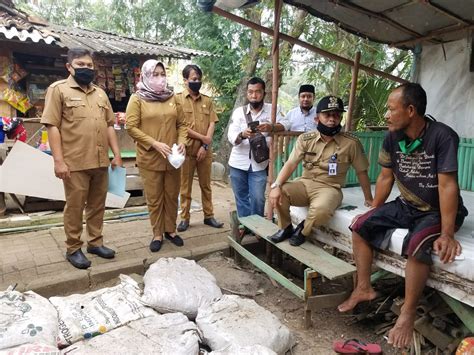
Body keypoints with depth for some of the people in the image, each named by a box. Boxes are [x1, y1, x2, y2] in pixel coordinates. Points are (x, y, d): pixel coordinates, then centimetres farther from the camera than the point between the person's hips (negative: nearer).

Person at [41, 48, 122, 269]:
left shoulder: (100, 93, 16)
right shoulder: (58, 89, -1)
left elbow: (109, 125, 17)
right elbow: (52, 126, -7)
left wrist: (116, 155, 10)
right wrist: (59, 160, -14)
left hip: (101, 161, 5)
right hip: (75, 163, -5)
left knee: (97, 205, 13)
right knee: (74, 206, 5)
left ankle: (95, 242, 28)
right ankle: (73, 249, 19)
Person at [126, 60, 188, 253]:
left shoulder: (172, 97, 8)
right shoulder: (137, 98, -2)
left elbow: (182, 123, 11)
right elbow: (131, 127, -8)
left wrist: (182, 141, -8)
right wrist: (154, 144, -16)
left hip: (173, 157, 3)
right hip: (149, 158, -3)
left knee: (172, 196, 11)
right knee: (154, 198, 6)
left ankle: (170, 230, 27)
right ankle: (157, 234, 21)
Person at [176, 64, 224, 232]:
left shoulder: (207, 101, 9)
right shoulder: (178, 99, -2)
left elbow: (212, 124, 2)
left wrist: (205, 146, -9)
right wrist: (202, 137, -11)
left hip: (205, 150, 3)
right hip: (187, 150, -3)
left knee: (206, 185, 10)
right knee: (185, 186, 5)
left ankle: (209, 216, 20)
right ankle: (185, 218, 16)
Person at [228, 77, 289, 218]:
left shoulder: (271, 109, 0)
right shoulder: (239, 112, 0)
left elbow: (285, 125, -12)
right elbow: (231, 137, -10)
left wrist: (271, 127, -33)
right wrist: (242, 134, -33)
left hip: (259, 164, -1)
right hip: (238, 163, 1)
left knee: (258, 199, -2)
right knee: (241, 199, 10)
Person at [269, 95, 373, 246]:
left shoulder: (351, 143, -7)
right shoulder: (305, 139, -1)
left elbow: (361, 172, 3)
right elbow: (290, 164, -8)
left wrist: (368, 199, 10)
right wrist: (276, 185, -24)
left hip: (329, 188, -3)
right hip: (305, 183, 3)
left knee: (321, 210, -36)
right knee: (278, 193, -24)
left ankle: (304, 229, -1)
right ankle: (286, 227, 4)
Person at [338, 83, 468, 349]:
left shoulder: (442, 136, -24)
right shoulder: (392, 138, -5)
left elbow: (448, 185, -27)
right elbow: (386, 177, 4)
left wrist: (447, 234, -29)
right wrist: (373, 214, 5)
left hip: (438, 210, -6)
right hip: (406, 206, 6)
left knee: (418, 244, -34)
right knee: (361, 225, -5)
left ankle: (407, 315, -17)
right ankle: (364, 288, 7)